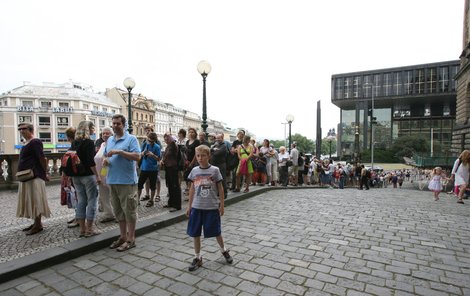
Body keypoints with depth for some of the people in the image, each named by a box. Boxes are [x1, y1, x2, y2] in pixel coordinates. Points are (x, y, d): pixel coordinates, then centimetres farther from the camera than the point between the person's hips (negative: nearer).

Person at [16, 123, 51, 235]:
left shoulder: (35, 142, -12)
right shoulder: (27, 143, 17)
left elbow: (42, 158, -17)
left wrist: (45, 172, -11)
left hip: (34, 176, -10)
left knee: (35, 200, -5)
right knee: (30, 201, 14)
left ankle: (38, 225, 3)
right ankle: (36, 223, 24)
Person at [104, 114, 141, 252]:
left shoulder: (131, 139, -6)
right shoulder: (109, 140, 15)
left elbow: (137, 156, -16)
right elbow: (106, 155, 24)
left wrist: (119, 151, -21)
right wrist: (105, 160, 1)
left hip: (127, 181, -7)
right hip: (112, 180, 7)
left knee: (129, 210, 1)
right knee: (118, 210, 15)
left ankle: (130, 239, 12)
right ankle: (123, 236, 28)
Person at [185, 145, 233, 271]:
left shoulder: (214, 170, -7)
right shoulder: (194, 171, 1)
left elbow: (220, 188, -2)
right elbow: (192, 189, 8)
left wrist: (221, 205, -3)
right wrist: (189, 206, 8)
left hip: (212, 207, -3)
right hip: (197, 207, 3)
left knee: (216, 231, 10)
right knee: (195, 233, 8)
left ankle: (224, 250, 36)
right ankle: (197, 258, 26)